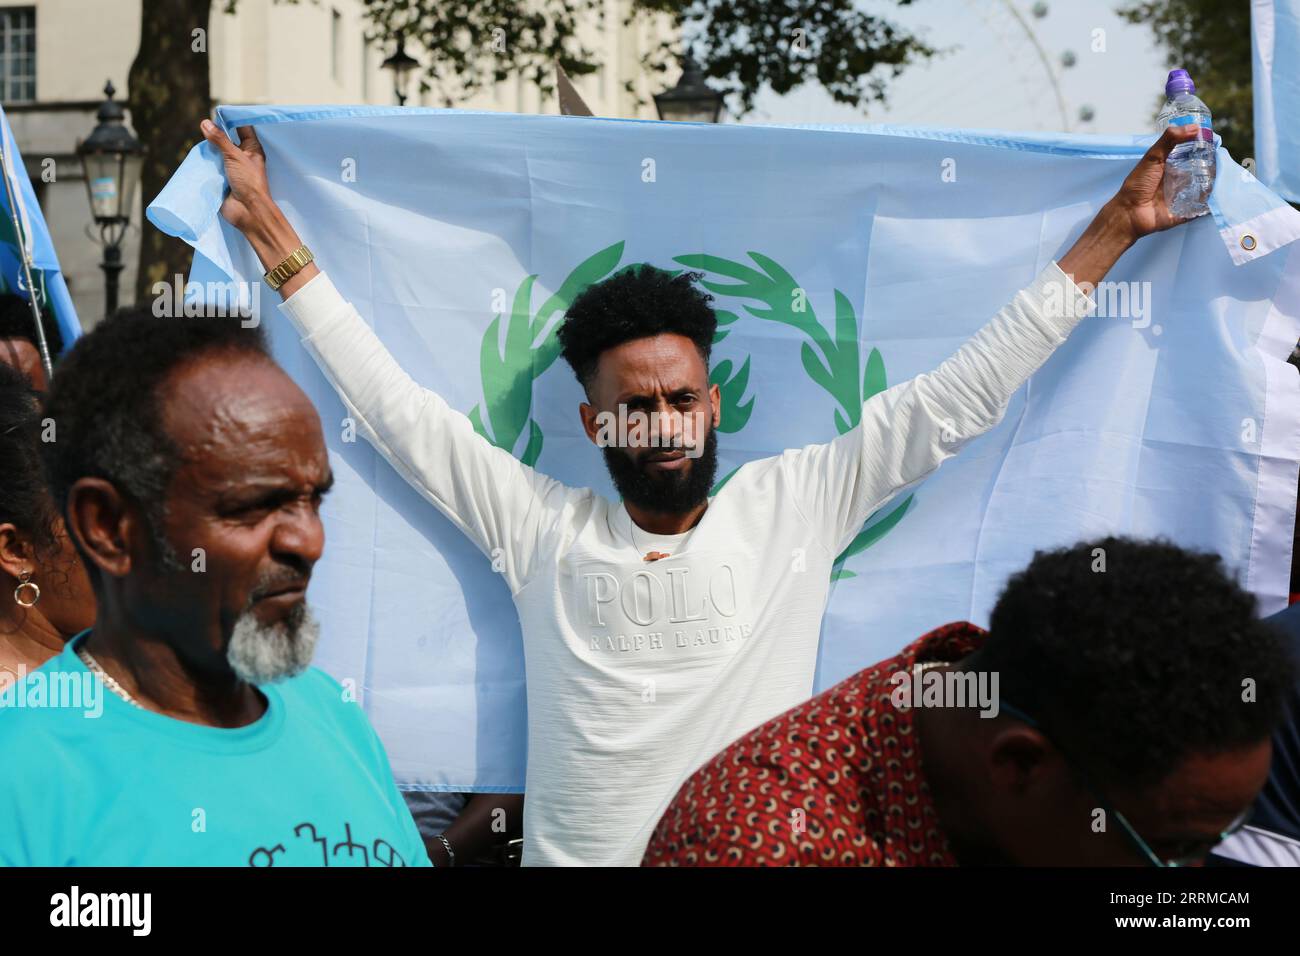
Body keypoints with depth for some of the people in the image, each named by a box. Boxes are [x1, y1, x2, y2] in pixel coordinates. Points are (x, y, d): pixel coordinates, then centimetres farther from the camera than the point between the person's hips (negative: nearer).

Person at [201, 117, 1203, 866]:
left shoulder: (792, 506, 3)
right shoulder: (543, 526, 5)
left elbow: (958, 396, 4)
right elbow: (394, 404, 8)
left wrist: (1114, 229, 4)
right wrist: (275, 236, 8)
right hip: (574, 852, 1)